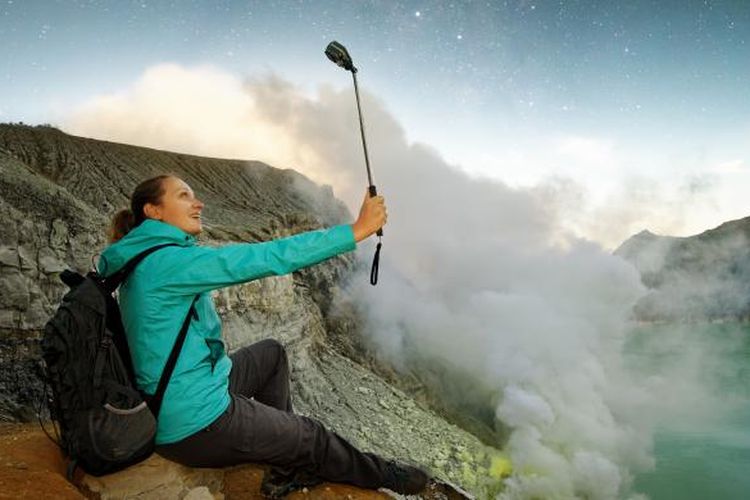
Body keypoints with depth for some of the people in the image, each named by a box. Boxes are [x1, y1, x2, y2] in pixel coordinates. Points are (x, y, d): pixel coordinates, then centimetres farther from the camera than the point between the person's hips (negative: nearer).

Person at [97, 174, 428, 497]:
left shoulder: (144, 263, 7)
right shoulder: (168, 261, -24)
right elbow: (268, 258, -28)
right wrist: (357, 230, -24)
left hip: (169, 408, 10)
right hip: (197, 427, -10)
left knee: (272, 353, 23)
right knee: (311, 437, 8)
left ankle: (286, 468, 26)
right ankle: (382, 475, 36)